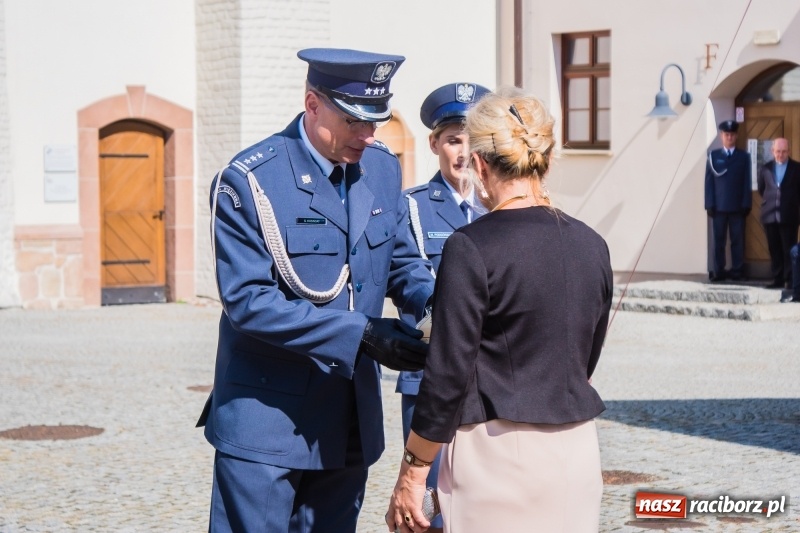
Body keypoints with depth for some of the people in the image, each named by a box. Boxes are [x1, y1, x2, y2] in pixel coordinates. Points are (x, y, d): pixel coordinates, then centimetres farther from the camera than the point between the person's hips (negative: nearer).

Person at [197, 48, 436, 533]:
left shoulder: (383, 169, 5)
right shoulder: (248, 181, -14)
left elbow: (401, 261, 15)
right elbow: (248, 299, -20)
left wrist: (439, 302, -9)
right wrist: (361, 332, -26)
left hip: (352, 420, 6)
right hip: (267, 418, -6)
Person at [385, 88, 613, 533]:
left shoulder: (473, 247, -12)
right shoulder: (591, 246, 5)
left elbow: (448, 375, -12)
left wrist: (411, 475, -4)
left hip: (498, 451, -5)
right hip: (577, 449, 5)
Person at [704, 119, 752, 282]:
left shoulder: (744, 157, 8)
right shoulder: (713, 156, 8)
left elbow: (747, 182, 4)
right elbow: (709, 181, 4)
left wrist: (746, 205, -3)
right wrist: (709, 204, -4)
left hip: (737, 207, 0)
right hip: (719, 206, 0)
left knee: (738, 240, 0)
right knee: (719, 240, 1)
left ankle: (737, 272, 4)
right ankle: (719, 272, 4)